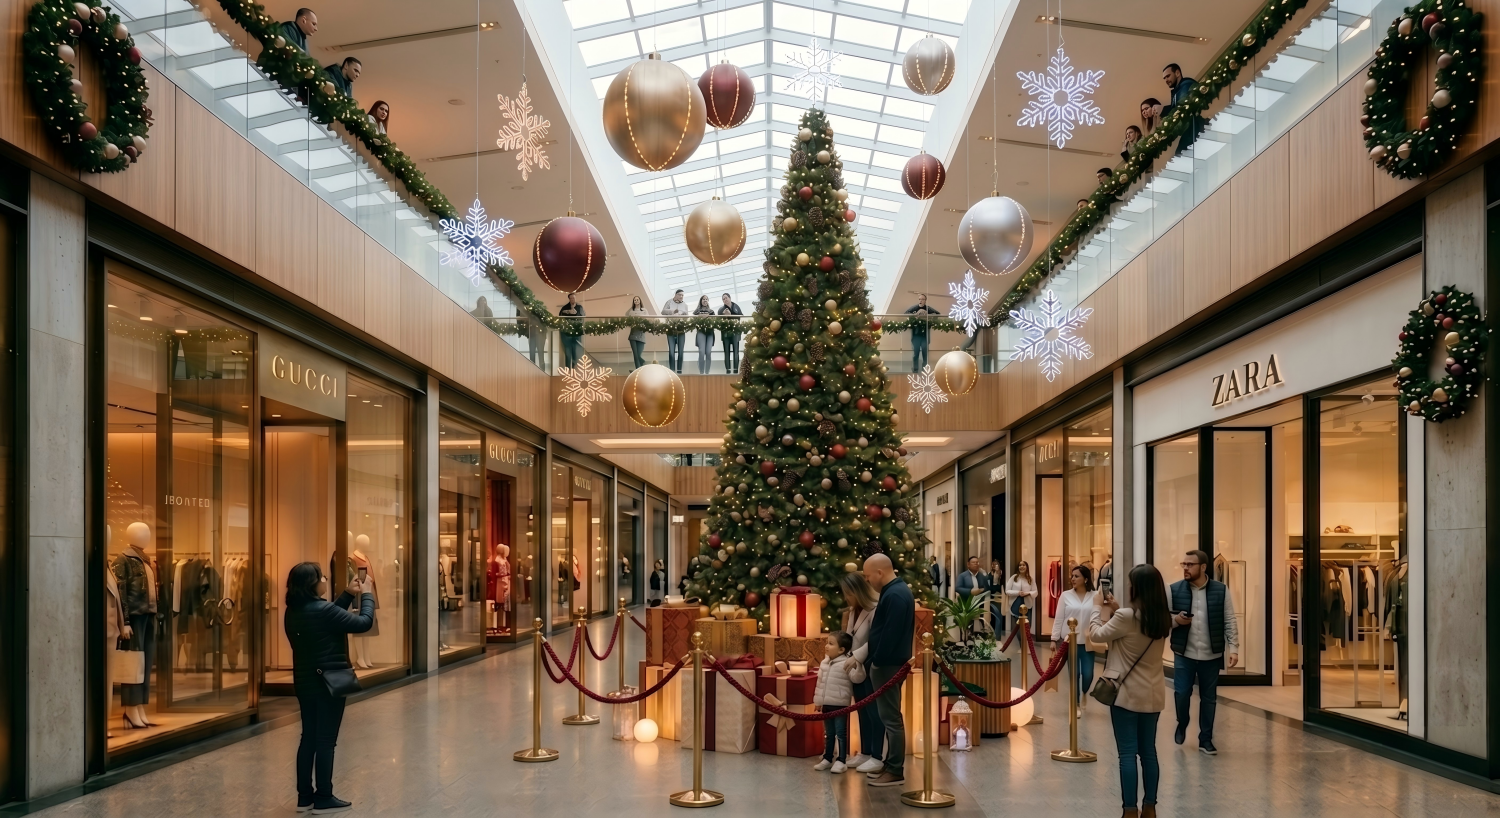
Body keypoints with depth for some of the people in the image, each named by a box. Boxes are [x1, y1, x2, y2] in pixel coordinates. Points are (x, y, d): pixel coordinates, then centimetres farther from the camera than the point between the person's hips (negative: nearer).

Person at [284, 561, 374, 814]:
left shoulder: (293, 612, 4)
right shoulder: (323, 610, -21)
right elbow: (364, 622, -18)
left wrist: (348, 594, 14)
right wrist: (366, 595, -3)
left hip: (305, 681, 8)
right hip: (328, 681, -8)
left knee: (309, 737, 14)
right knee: (326, 739, 0)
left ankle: (305, 795, 19)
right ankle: (323, 798, 6)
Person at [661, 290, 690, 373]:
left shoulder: (685, 305, 15)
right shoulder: (669, 302, 8)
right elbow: (663, 311, -2)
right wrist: (672, 311, -15)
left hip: (681, 331, 2)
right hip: (671, 330, -2)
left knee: (680, 351, 0)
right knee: (671, 351, -7)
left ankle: (679, 370, 4)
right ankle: (672, 370, -5)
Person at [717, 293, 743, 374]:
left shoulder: (736, 307, 9)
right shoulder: (721, 309, 6)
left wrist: (739, 321, -12)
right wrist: (723, 315, -16)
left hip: (735, 332, 0)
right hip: (725, 333, 0)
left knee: (736, 351, -7)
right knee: (727, 352, 1)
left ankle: (736, 370, -9)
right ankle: (728, 370, 2)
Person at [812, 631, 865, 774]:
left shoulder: (846, 663, -13)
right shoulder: (824, 663, 9)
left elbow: (857, 678, -23)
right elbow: (820, 683, 16)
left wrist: (858, 665, -39)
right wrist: (818, 700, 18)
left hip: (840, 704, -7)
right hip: (827, 704, 7)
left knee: (841, 733, 0)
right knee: (828, 733, 16)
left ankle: (841, 761, 6)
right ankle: (827, 758, 26)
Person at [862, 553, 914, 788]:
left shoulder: (894, 595, -20)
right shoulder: (897, 590, 14)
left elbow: (890, 634, -24)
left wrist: (877, 661, -17)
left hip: (888, 664, -11)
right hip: (891, 662, 11)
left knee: (891, 718, -5)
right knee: (890, 716, 15)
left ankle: (896, 772, -1)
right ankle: (891, 765, 22)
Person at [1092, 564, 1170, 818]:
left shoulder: (1127, 616, -19)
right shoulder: (1163, 619, 2)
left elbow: (1098, 634, -6)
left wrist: (1098, 608, 8)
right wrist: (1115, 610, 13)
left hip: (1127, 694, -6)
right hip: (1153, 694, 6)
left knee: (1127, 754, -1)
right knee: (1148, 751, 14)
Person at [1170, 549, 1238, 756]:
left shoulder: (1221, 590, -3)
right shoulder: (1175, 590, -3)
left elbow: (1230, 621, -1)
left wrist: (1233, 648, -8)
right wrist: (1175, 619, -18)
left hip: (1211, 655, 0)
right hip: (1184, 653, 0)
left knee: (1209, 698, 8)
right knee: (1181, 693, -2)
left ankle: (1205, 740, 20)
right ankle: (1182, 725, 28)